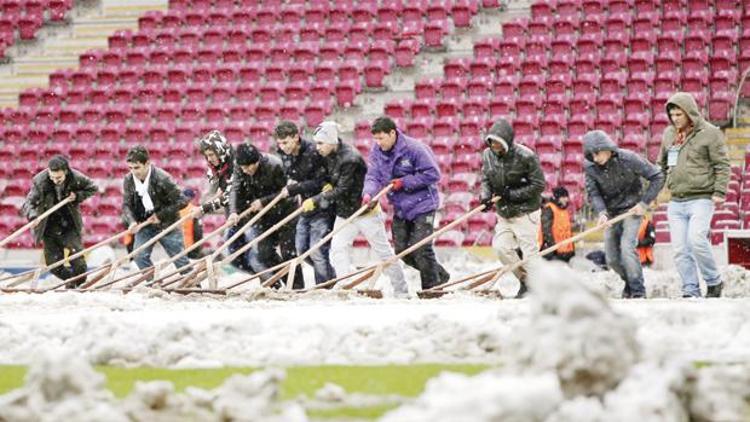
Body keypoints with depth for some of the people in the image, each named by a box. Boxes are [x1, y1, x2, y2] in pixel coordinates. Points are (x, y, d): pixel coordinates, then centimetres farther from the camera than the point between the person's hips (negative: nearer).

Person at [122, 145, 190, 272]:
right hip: (144, 226, 4)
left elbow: (181, 201, -19)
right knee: (139, 256, -14)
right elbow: (126, 205, -3)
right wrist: (132, 221, -23)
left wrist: (160, 215, -20)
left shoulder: (162, 178, -23)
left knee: (180, 259, 4)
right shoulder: (128, 180, -9)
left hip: (167, 224, -4)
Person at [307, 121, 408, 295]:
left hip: (365, 210, -8)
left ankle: (401, 290, 15)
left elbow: (341, 190, -28)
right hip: (344, 213, 8)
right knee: (337, 250, -7)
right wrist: (328, 185, -4)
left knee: (383, 251, 4)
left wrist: (316, 200, -26)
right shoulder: (329, 155, 0)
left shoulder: (350, 159, -27)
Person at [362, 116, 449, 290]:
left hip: (422, 205, -7)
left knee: (421, 249, -12)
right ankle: (439, 275, 25)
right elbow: (373, 176, -5)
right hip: (400, 208, 7)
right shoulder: (377, 151, 0)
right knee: (402, 251, 7)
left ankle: (432, 287, 3)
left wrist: (404, 182, -20)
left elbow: (432, 174, -16)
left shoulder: (414, 149, -18)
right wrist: (368, 193, -26)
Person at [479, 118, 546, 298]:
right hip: (504, 212, 7)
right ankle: (525, 281, 18)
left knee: (529, 250, -7)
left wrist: (512, 194, -21)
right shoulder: (488, 155, -1)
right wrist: (486, 196, -12)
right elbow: (486, 179, 10)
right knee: (501, 247, 2)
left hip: (525, 212, -7)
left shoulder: (525, 156, -20)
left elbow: (538, 185, -16)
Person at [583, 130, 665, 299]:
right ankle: (629, 282, 30)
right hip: (611, 212, 5)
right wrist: (601, 212, -29)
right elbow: (593, 193, -10)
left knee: (627, 247, -22)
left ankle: (638, 291, -15)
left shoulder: (628, 159, -20)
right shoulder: (590, 167, -10)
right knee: (612, 258, 4)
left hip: (632, 209, -5)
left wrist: (644, 203, -15)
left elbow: (657, 177, -12)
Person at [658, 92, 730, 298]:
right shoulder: (669, 134, 13)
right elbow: (662, 164, 25)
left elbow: (722, 165, -4)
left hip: (701, 199, -6)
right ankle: (691, 292, 3)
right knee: (680, 250, -1)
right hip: (675, 202, 6)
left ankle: (714, 282, -4)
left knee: (696, 240, -21)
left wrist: (719, 191, -13)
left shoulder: (710, 133, -3)